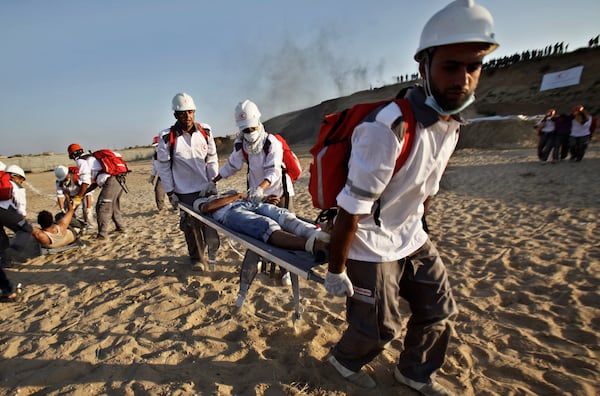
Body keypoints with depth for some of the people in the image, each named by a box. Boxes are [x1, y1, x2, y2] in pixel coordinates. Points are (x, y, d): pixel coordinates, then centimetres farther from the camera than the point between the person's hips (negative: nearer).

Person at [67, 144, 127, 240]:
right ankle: (121, 229, 33)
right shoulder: (92, 158, 31)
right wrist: (82, 194, 31)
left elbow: (85, 182, -4)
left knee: (102, 209, -2)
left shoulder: (81, 160, 4)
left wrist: (78, 197, 2)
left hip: (110, 183, -9)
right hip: (118, 181, 9)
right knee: (114, 207, 23)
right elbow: (94, 182, 30)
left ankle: (102, 235, -4)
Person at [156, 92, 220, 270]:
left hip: (207, 189, 2)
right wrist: (170, 193, -3)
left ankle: (212, 252, 22)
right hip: (185, 192, -1)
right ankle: (197, 257, 26)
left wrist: (212, 182, -3)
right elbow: (164, 167, -2)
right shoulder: (167, 137, -7)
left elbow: (212, 160, 5)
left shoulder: (205, 132, 0)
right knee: (191, 226, 6)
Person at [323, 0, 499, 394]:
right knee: (380, 327, 9)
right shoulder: (387, 128, -29)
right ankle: (345, 359, 44)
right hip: (370, 245, -7)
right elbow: (351, 208, -25)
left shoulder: (452, 124, -1)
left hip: (412, 237, 8)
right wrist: (336, 269, -17)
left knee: (440, 310, 18)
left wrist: (414, 227, 20)